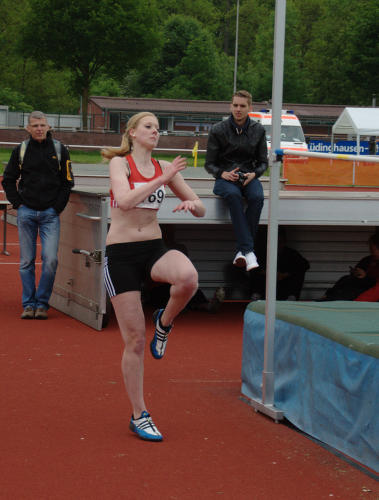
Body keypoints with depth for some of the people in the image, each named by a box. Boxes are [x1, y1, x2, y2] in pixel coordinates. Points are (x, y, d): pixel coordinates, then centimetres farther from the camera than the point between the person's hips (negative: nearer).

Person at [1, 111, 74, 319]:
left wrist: (57, 207, -1)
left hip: (50, 214, -1)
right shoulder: (21, 150, 5)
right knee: (27, 261, 4)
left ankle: (42, 303, 2)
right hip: (26, 213, 1)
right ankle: (28, 304, 11)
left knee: (50, 259, -10)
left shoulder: (59, 150, 4)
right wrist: (17, 203, 2)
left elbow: (67, 182, 8)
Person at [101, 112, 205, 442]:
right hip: (121, 253, -3)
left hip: (154, 249, 3)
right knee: (135, 339, -3)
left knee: (188, 278, -34)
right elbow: (124, 201, -23)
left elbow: (201, 210, 12)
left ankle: (165, 322, -2)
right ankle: (139, 416, 11)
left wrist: (192, 203, -11)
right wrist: (163, 179, -22)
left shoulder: (165, 168, 10)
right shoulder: (120, 163, -3)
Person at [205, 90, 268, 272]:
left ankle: (241, 251, -32)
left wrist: (253, 174, -10)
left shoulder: (258, 130, 7)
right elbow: (209, 164, 4)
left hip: (249, 177, 2)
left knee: (257, 197, -34)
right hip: (225, 178, -2)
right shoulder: (218, 130, 0)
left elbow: (263, 162, 12)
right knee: (233, 195, -38)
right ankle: (248, 250, -46)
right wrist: (223, 174, -16)